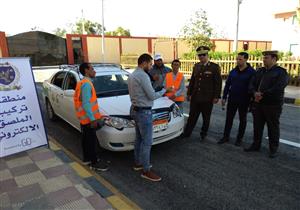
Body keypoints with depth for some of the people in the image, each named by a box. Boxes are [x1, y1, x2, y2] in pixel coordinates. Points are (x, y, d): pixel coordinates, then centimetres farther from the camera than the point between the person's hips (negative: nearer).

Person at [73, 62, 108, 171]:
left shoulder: (83, 83, 13)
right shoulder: (87, 84, -19)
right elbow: (86, 104, -24)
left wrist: (96, 115, 18)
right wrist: (92, 119, -24)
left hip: (84, 118, 10)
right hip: (88, 118, -10)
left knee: (86, 139, 20)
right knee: (92, 141, -1)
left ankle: (87, 158, 34)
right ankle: (94, 163, 10)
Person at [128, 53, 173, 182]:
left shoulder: (132, 75, 12)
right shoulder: (143, 76, -19)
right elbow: (152, 96, -19)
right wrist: (164, 90, -4)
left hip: (135, 109, 11)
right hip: (144, 112, -10)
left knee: (139, 138, 20)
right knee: (147, 142, -3)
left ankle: (138, 163, 33)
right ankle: (146, 171, 7)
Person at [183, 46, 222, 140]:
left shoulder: (215, 67, -5)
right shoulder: (196, 66, 8)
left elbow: (218, 83, -6)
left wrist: (216, 96, -9)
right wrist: (189, 93, 12)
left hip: (207, 98, -3)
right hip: (195, 97, 4)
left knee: (206, 118, 11)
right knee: (192, 116, 10)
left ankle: (203, 134, 28)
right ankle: (186, 133, 20)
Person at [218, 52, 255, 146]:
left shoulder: (251, 72, -8)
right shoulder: (233, 71, 5)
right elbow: (227, 85, 9)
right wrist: (224, 97, 6)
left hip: (244, 101, -4)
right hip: (232, 99, 4)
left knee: (242, 120, 10)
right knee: (229, 118, 9)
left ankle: (239, 138, 23)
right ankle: (226, 136, 20)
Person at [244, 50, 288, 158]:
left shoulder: (281, 72, -6)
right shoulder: (260, 71, 13)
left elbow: (278, 88, -19)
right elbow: (252, 84, 6)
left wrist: (263, 95, -19)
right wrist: (255, 93, -14)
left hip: (273, 105, -6)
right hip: (258, 104, 6)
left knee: (273, 128, 6)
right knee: (257, 126, 13)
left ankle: (273, 149, 19)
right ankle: (256, 145, 27)